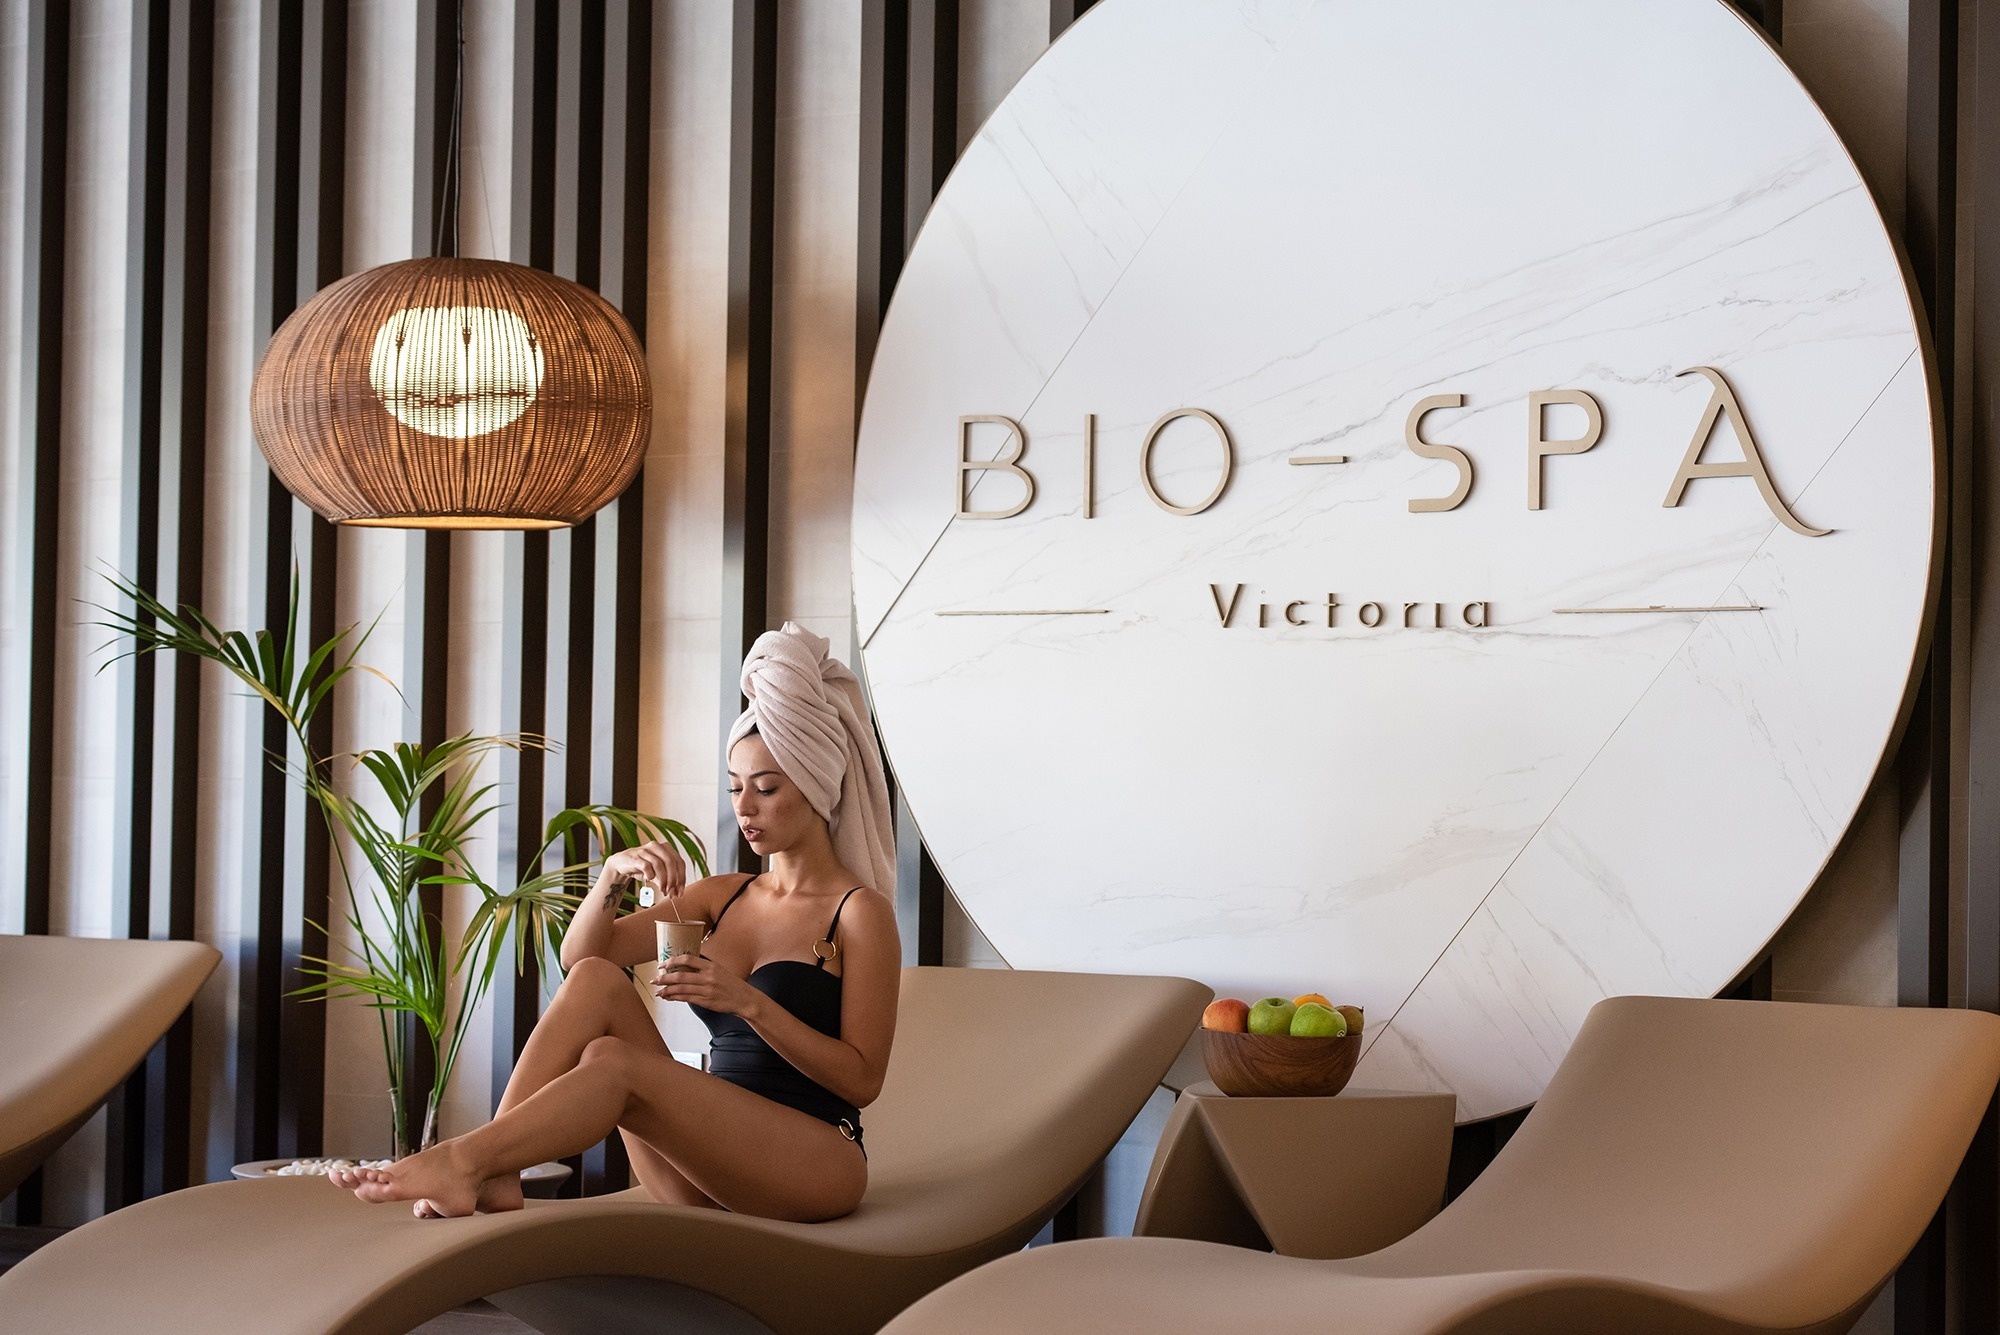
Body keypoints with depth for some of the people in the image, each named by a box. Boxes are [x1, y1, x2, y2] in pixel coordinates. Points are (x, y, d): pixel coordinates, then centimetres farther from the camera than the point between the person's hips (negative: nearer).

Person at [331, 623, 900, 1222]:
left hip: (816, 1164, -6)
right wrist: (614, 874, -10)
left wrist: (747, 1002, -18)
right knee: (595, 978, -15)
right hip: (709, 1173, 6)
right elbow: (579, 953, 11)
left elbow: (862, 1078, -8)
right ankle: (493, 1178, -27)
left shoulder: (859, 912, 0)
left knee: (612, 1063, -31)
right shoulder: (724, 896, 20)